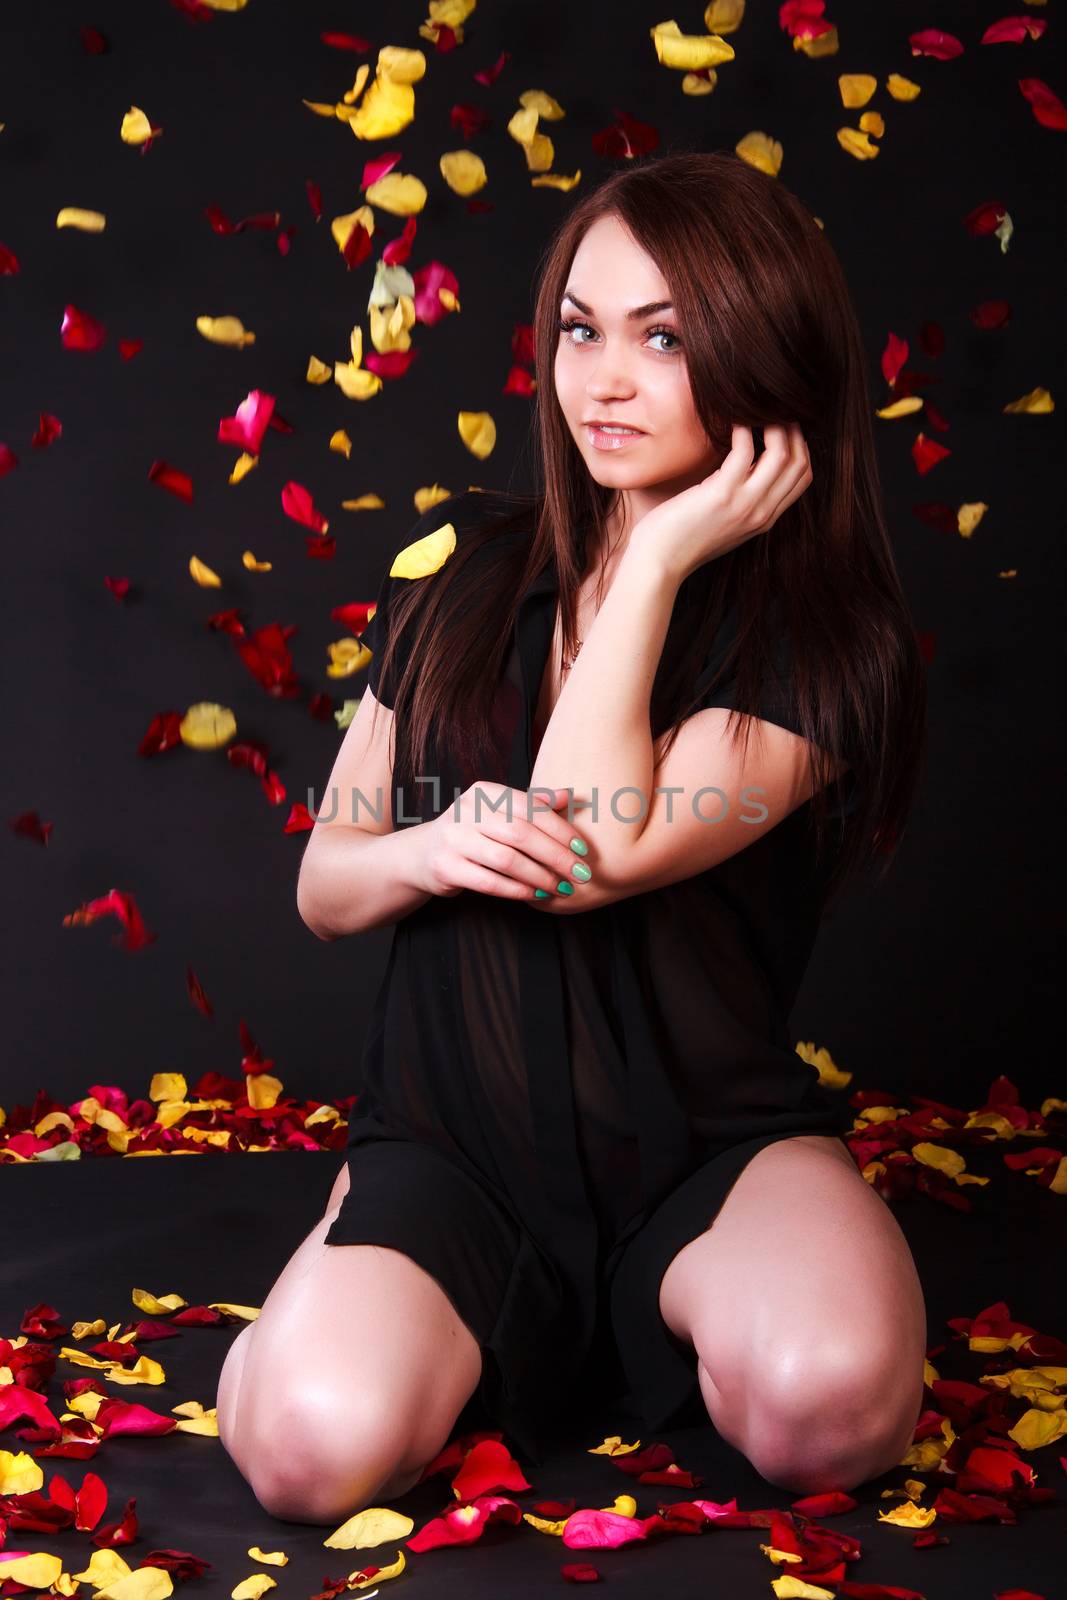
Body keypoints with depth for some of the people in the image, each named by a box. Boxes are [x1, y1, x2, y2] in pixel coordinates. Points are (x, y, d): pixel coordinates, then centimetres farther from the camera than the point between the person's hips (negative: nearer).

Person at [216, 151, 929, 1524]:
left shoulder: (822, 640, -6)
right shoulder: (460, 570, 5)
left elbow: (590, 855, -22)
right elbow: (323, 884, 10)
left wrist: (658, 558, -14)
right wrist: (427, 852, -14)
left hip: (709, 1140, -1)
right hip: (451, 1137, 2)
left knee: (828, 1400, -32)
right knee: (313, 1446, -27)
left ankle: (686, 1317, 4)